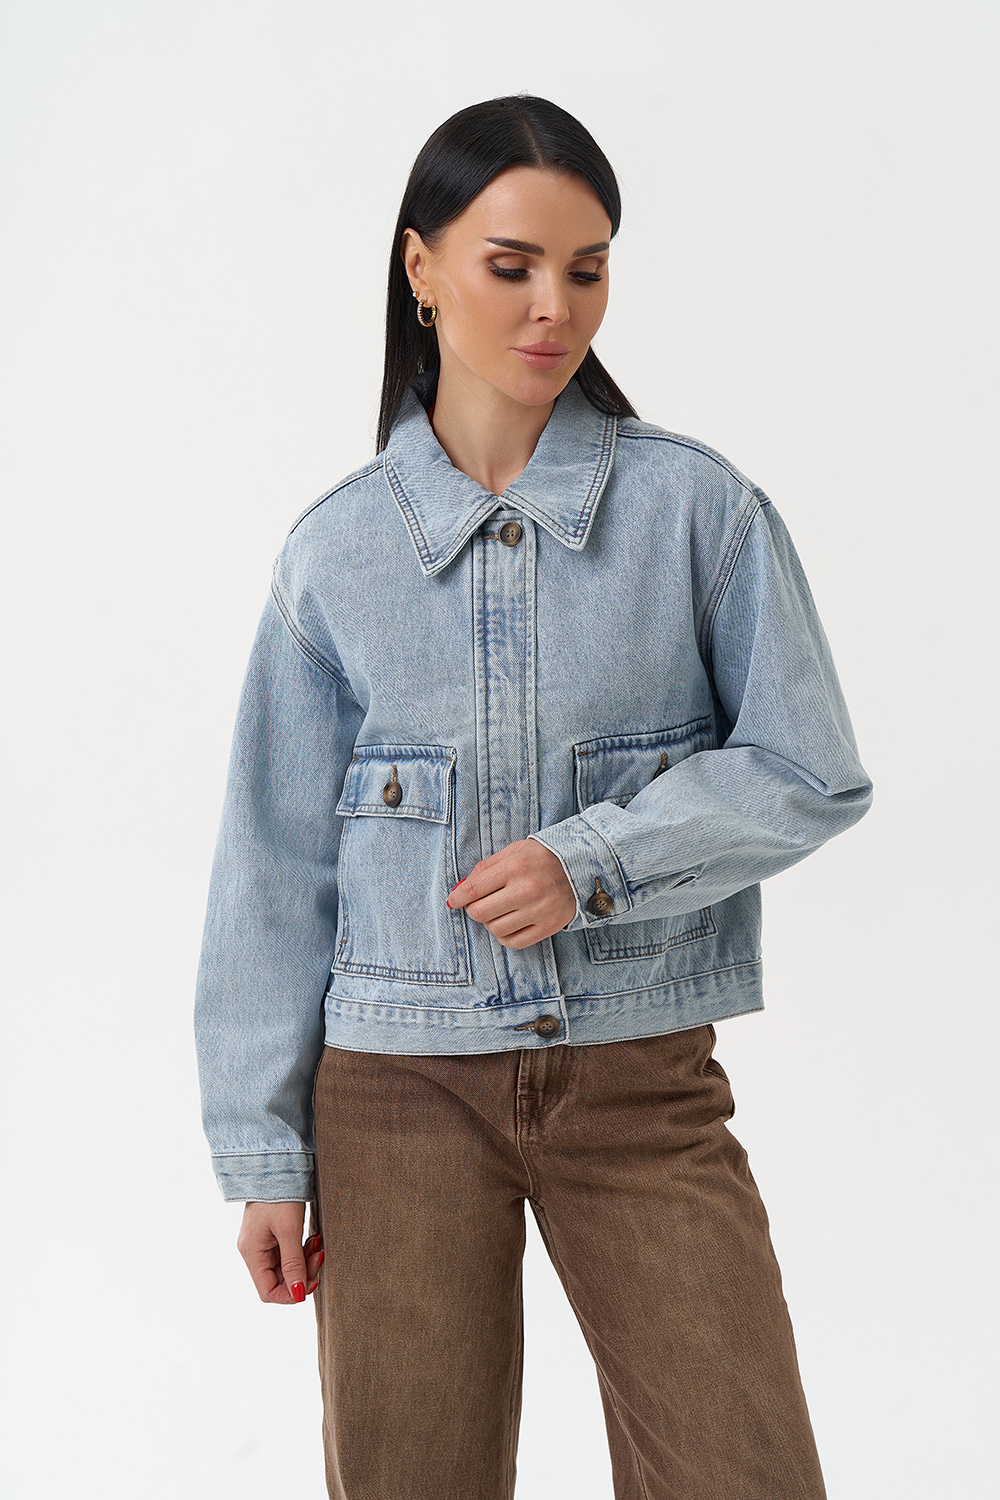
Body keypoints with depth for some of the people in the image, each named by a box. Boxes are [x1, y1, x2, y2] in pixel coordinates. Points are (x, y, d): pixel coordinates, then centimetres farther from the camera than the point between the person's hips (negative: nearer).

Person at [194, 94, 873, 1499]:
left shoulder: (699, 505, -1)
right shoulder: (338, 548, 1)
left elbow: (813, 775, -2)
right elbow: (275, 866, 4)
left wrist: (595, 861, -16)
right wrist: (263, 1149, 3)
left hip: (644, 1078, 0)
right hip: (400, 1083, 1)